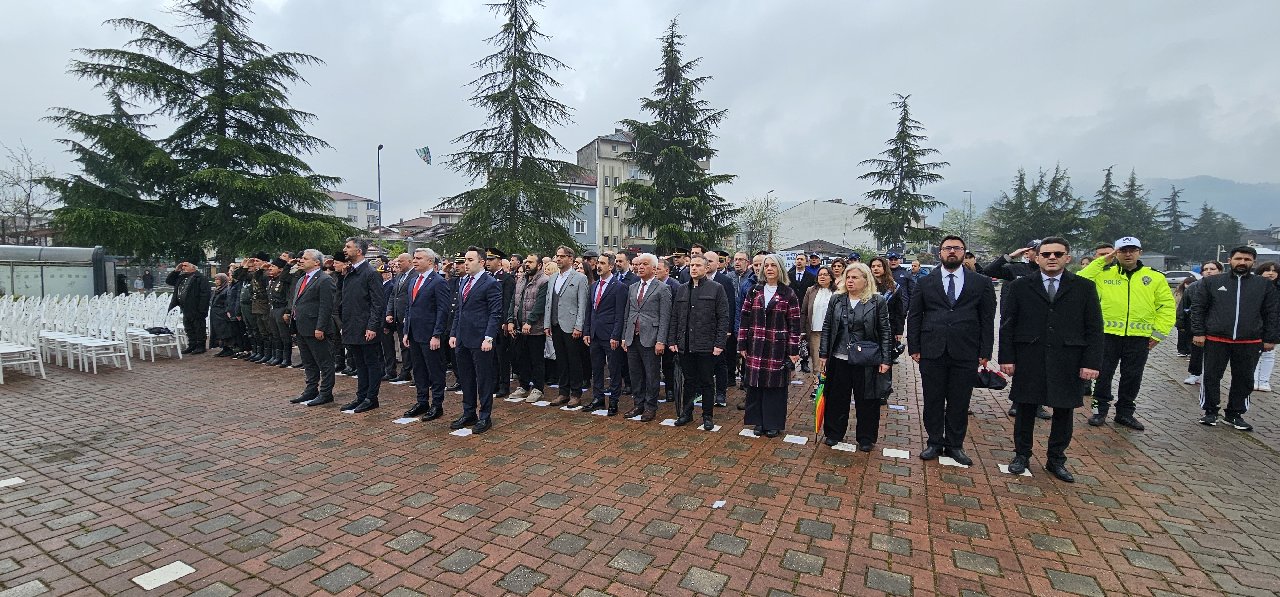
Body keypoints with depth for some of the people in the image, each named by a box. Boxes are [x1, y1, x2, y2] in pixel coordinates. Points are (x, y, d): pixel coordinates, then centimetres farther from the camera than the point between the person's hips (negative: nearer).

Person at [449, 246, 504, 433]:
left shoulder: (491, 283, -10)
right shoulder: (463, 281, 14)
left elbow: (495, 314, -13)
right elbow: (458, 310, 18)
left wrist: (489, 338, -19)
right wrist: (454, 334, 12)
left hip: (480, 340, -8)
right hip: (462, 339, 8)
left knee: (484, 379, 3)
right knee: (465, 378, 16)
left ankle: (485, 417, 14)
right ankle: (468, 413, 29)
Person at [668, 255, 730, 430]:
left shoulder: (716, 289, -3)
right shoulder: (682, 289, 11)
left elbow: (723, 318, -6)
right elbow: (674, 317, 12)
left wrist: (720, 343, -12)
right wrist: (672, 341, 5)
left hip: (707, 345, -4)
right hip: (685, 345, 4)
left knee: (707, 382, 7)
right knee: (689, 381, 14)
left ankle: (707, 416, 20)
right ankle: (686, 413, 26)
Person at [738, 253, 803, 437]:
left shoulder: (789, 294, -1)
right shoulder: (754, 292, 6)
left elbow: (794, 324, -2)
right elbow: (745, 318, 6)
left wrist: (794, 350, -6)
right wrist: (742, 344, 3)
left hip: (778, 348, -2)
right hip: (755, 347, 2)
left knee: (775, 384, 4)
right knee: (755, 384, 6)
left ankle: (773, 423, 19)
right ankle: (758, 421, 21)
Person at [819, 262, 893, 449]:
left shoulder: (878, 301, -2)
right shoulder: (837, 300, 5)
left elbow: (885, 332, -2)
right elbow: (826, 328, 7)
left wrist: (885, 360, -6)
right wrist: (823, 354, 3)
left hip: (866, 361, -2)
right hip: (839, 359, 2)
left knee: (866, 400, 8)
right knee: (836, 398, 11)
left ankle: (866, 438, 24)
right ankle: (833, 433, 26)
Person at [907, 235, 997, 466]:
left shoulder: (982, 283, 5)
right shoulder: (925, 282, 5)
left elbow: (987, 319, 4)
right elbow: (914, 316, 5)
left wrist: (985, 352, -1)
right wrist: (914, 347, -1)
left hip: (965, 353, 0)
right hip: (932, 352, 0)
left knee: (959, 403, 9)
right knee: (933, 401, 8)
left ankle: (955, 445, 24)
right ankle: (935, 442, 23)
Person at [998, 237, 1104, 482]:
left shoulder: (1084, 287, 5)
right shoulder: (1020, 286, 2)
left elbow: (1094, 328, 3)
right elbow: (1007, 325, 1)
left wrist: (1091, 362, -4)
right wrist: (1006, 358, -4)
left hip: (1068, 362, 1)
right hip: (1028, 361, -1)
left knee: (1064, 411, 9)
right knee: (1026, 409, 8)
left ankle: (1056, 460, 25)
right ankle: (1022, 455, 23)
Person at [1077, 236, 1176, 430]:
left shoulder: (1155, 277, 6)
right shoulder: (1104, 273, 3)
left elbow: (1167, 306, 8)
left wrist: (1158, 333, 1)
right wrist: (1100, 261, -11)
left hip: (1139, 337, 2)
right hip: (1108, 334, -2)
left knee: (1132, 376, 11)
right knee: (1103, 374, 4)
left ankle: (1125, 412, 24)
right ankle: (1101, 409, 17)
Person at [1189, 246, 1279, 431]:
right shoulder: (1211, 282, 3)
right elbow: (1198, 308, 2)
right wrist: (1198, 333, -5)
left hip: (1250, 343, 2)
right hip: (1216, 340, -2)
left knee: (1244, 380, 9)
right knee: (1211, 377, 3)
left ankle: (1235, 414, 22)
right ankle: (1210, 411, 16)